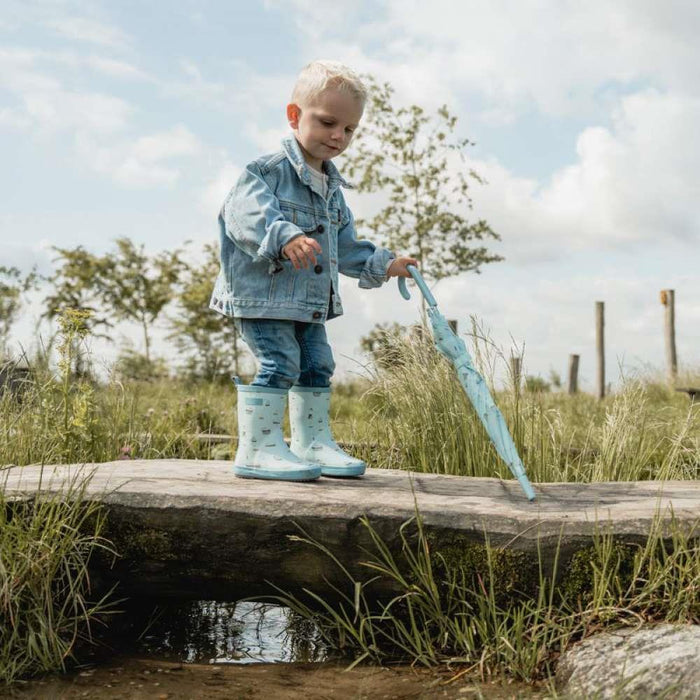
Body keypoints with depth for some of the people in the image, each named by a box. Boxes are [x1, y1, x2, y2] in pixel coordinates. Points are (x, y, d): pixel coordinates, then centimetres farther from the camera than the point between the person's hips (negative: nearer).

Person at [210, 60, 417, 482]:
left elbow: (345, 245, 25)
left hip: (309, 302, 9)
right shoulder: (268, 170, -11)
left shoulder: (332, 189, 16)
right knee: (279, 363, -16)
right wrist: (284, 236, -44)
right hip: (262, 293, -9)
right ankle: (259, 448, -10)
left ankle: (313, 441, 24)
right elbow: (245, 213, -28)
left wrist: (381, 265, 17)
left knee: (317, 365, 12)